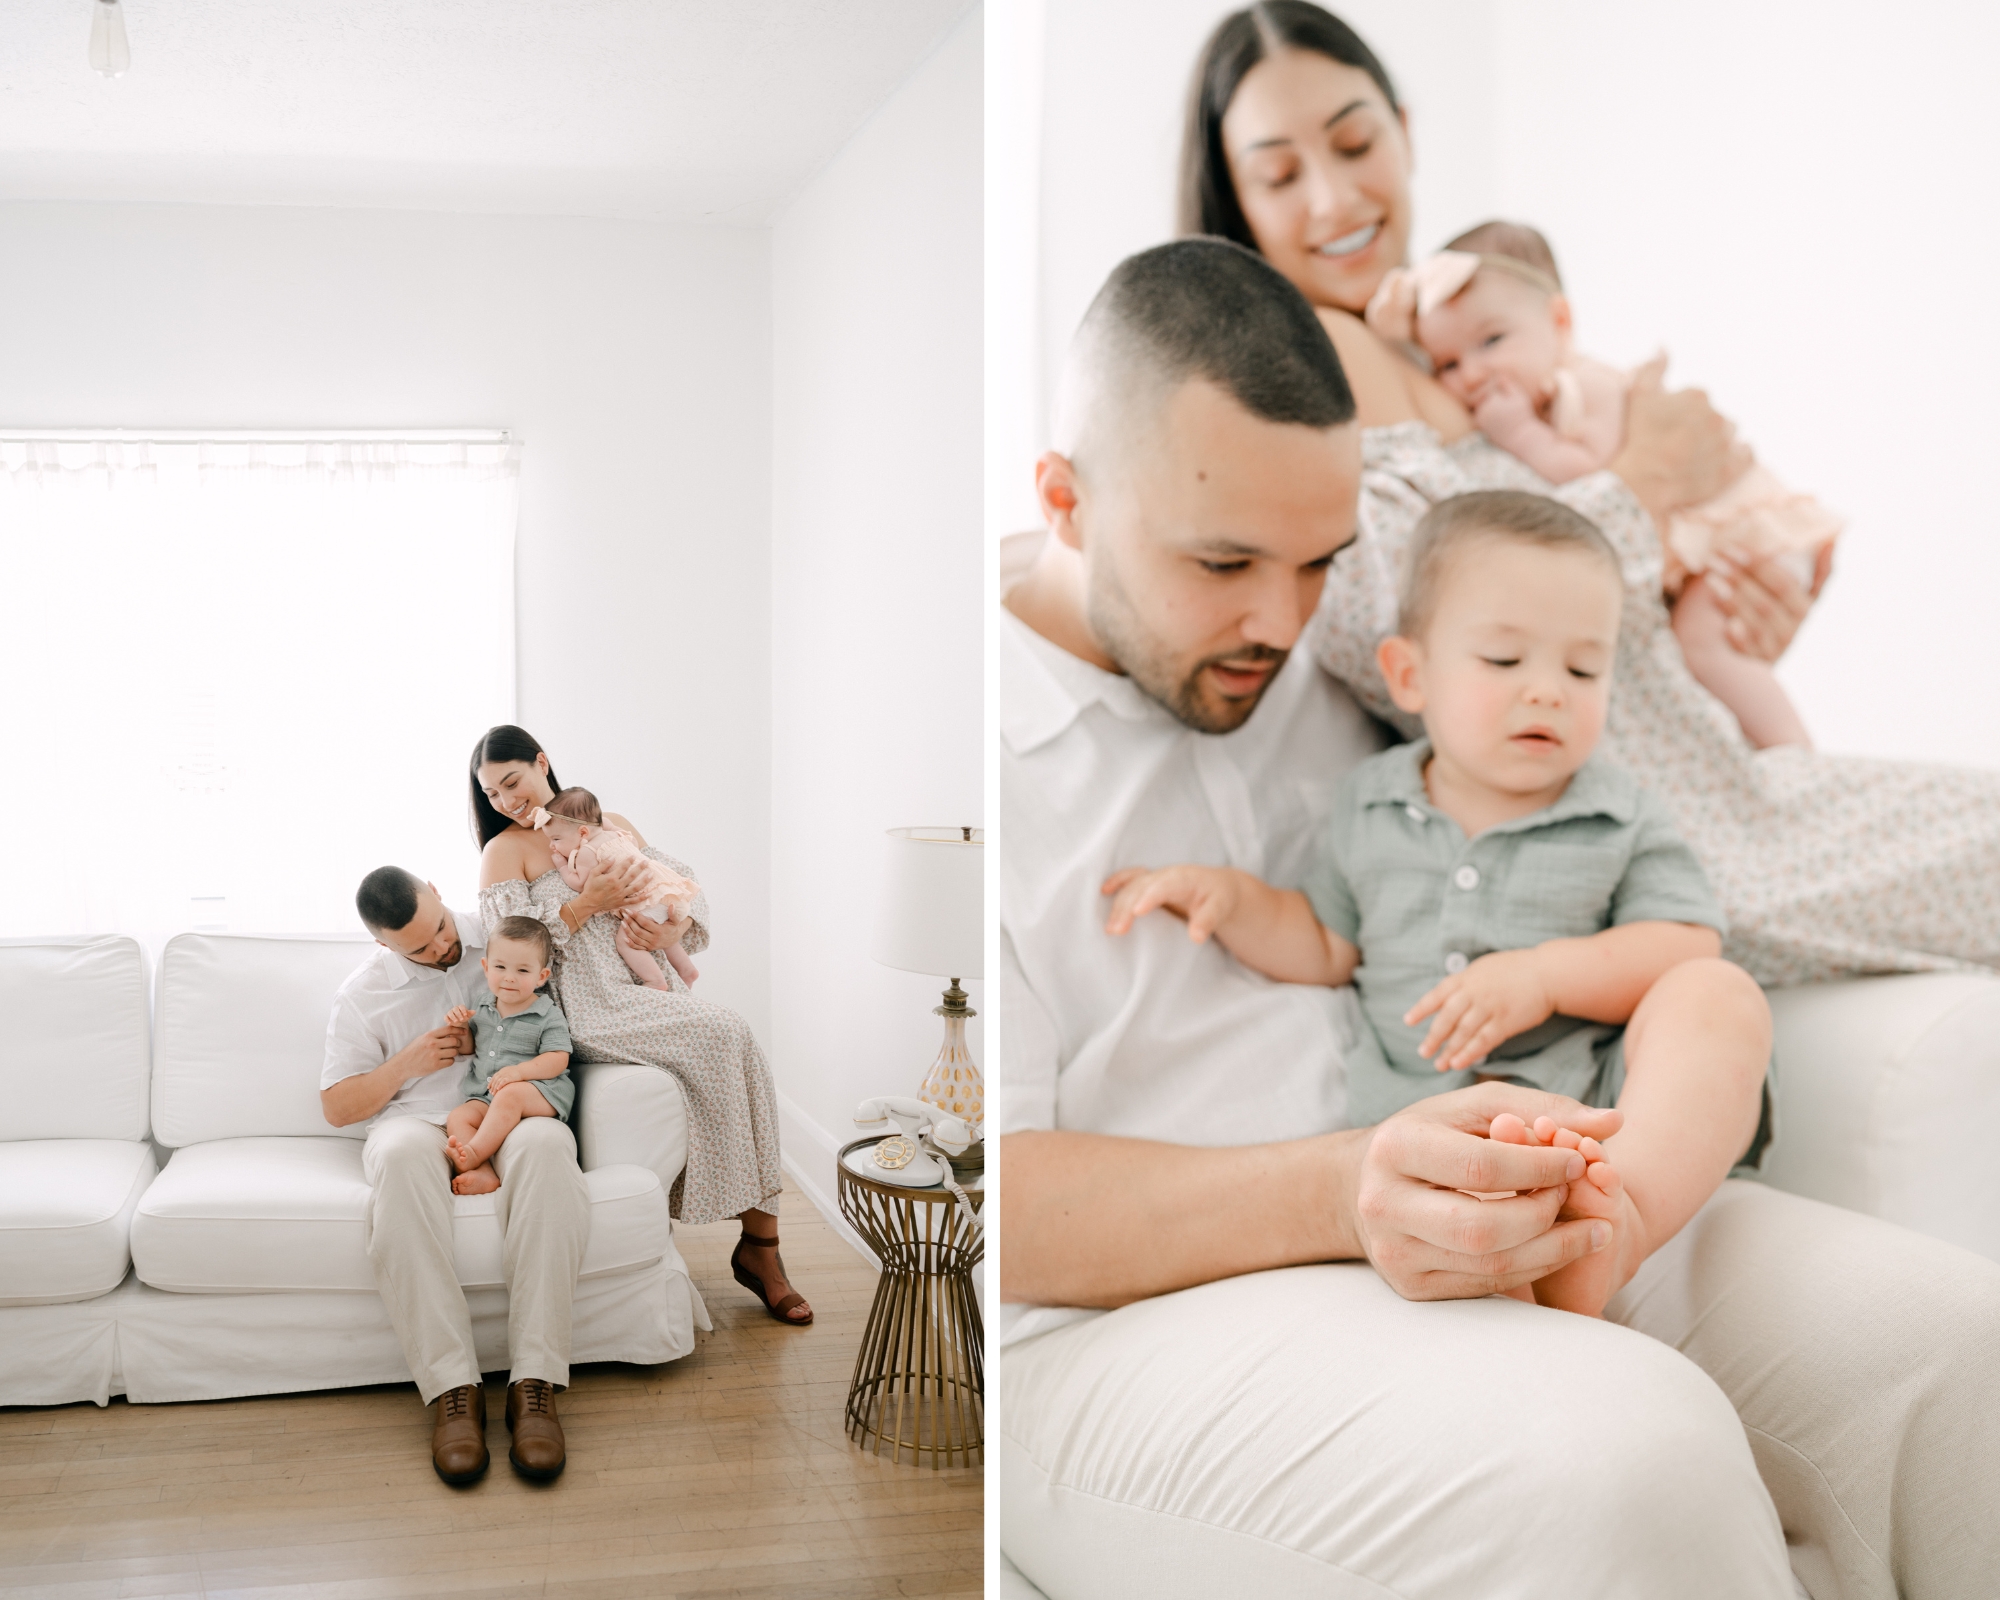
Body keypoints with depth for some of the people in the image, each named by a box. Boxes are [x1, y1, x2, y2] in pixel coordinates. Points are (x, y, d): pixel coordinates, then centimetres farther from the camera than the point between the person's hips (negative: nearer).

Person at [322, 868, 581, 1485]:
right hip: (420, 1122, 0)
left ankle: (535, 1383, -41)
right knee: (402, 1154, -39)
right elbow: (336, 1106, 12)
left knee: (546, 1141, -39)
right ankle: (452, 1388, -40)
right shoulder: (361, 995, 11)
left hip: (513, 1114, 0)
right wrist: (406, 1063, -4)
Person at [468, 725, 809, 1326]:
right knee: (723, 1034, -28)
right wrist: (587, 903, -13)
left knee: (739, 1047, -25)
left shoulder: (612, 824, 21)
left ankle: (761, 1241, -19)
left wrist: (679, 926, -5)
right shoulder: (505, 851, 6)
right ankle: (760, 1244, -20)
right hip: (593, 1006, -5)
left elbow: (685, 883, 17)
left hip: (653, 986, 5)